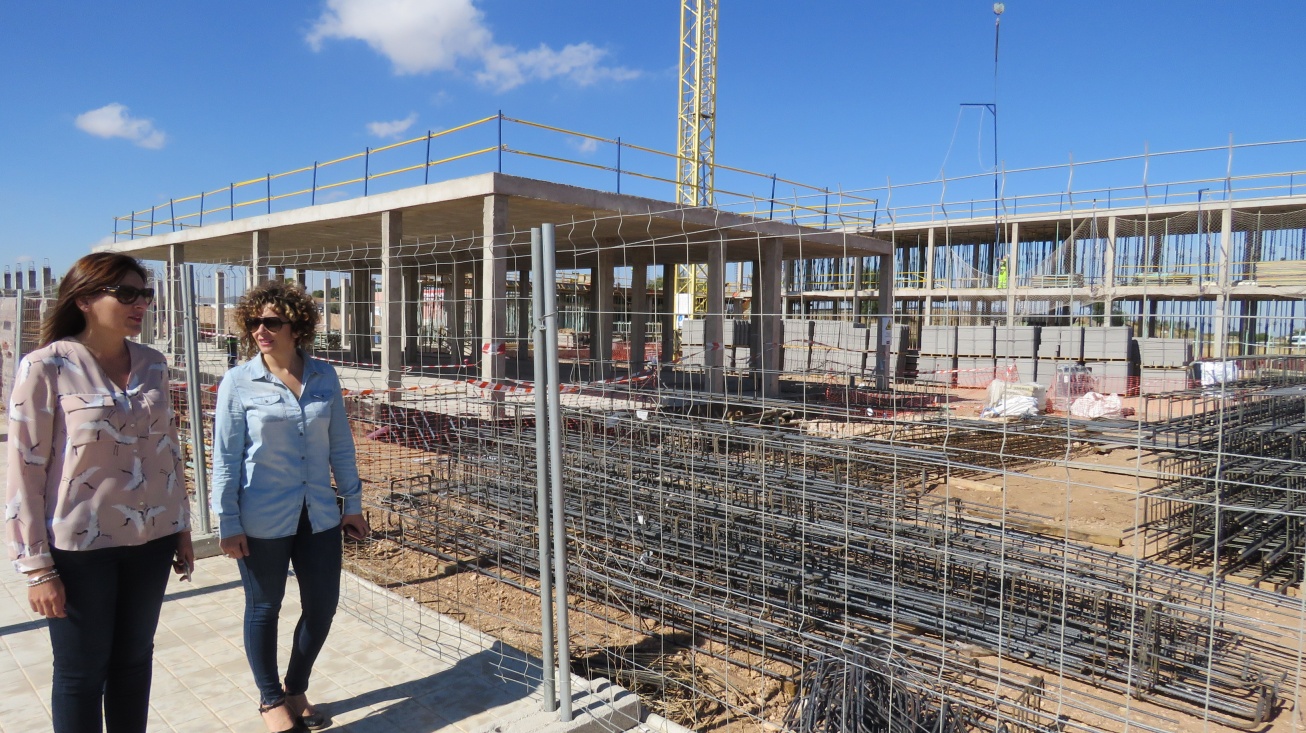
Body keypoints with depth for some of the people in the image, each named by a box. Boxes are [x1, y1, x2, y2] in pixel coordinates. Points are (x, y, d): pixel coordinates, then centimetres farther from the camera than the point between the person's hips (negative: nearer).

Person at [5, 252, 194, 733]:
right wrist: (36, 567, -11)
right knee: (82, 674, 11)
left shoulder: (151, 364, 3)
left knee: (134, 661, 17)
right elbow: (24, 470, -11)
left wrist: (182, 529, 13)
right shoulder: (47, 367, -12)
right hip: (80, 547, -4)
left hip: (150, 540, 4)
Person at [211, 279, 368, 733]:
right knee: (264, 609, 12)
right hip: (263, 521, -3)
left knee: (322, 606, 10)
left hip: (319, 516, 3)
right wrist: (227, 524, -6)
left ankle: (296, 688, 35)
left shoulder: (324, 377, 0)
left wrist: (353, 503, 8)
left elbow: (341, 447, 6)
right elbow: (225, 458, -6)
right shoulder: (238, 383, -8)